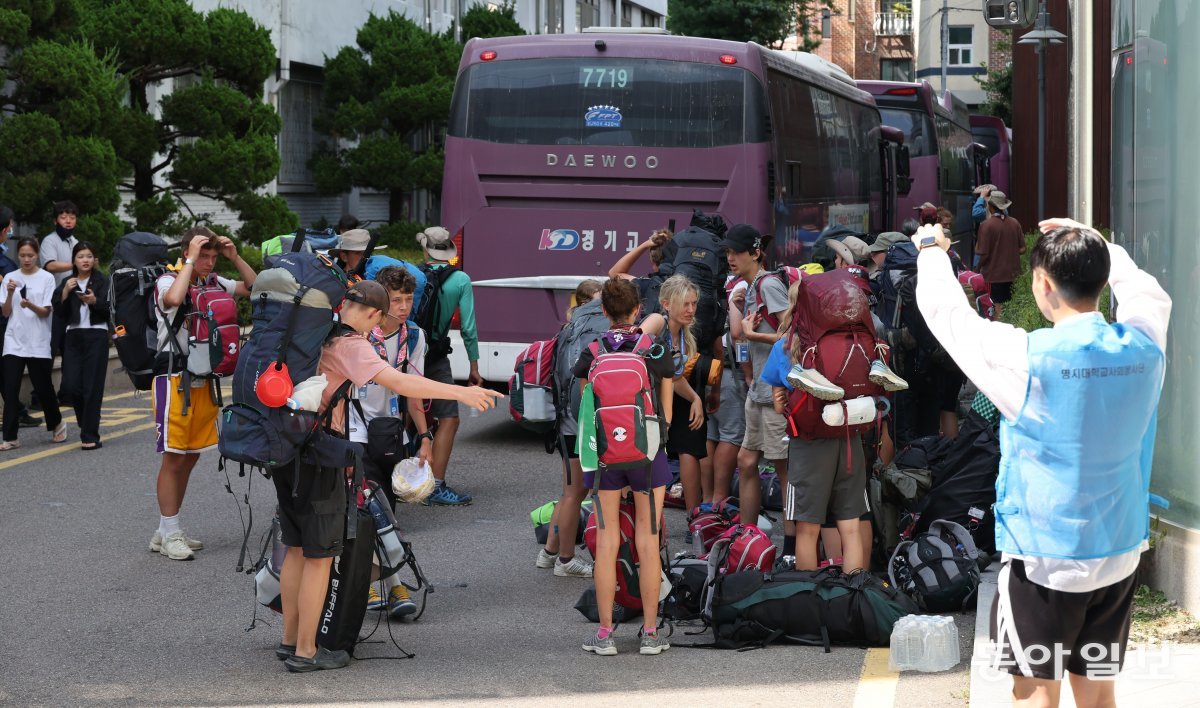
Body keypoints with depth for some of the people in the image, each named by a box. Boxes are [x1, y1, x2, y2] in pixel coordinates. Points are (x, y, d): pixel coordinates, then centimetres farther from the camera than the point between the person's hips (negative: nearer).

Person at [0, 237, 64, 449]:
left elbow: (46, 312, -5)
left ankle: (57, 424, 30)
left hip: (38, 342, -2)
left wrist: (30, 305, -25)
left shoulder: (46, 278, -1)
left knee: (43, 387, 5)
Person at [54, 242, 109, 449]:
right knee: (70, 386, -4)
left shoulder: (102, 282, 1)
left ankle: (90, 436, -2)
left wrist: (94, 301, -24)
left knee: (92, 387, -6)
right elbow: (60, 312, 5)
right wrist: (65, 292, -9)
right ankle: (87, 421, 22)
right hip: (73, 336, 4)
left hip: (96, 336, -4)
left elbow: (110, 310, -7)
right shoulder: (68, 283, 13)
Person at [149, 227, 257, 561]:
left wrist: (234, 257, 0)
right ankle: (169, 534, -2)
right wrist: (191, 259, -24)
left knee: (189, 456, 11)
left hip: (202, 379, 7)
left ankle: (168, 530, 19)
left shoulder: (214, 283, 9)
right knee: (173, 456, -7)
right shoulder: (168, 281, -9)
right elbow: (174, 299, -32)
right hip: (174, 379, -7)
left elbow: (254, 288, 12)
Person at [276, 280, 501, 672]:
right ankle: (306, 652, 5)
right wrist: (461, 393, -30)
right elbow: (397, 382, -29)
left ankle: (290, 640, 26)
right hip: (317, 452, -8)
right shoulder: (350, 345, -16)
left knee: (297, 548, 18)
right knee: (320, 555, 1)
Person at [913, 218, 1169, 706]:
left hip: (1043, 559, -5)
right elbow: (1149, 293, 19)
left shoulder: (1026, 360, -18)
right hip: (1120, 554, 5)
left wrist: (931, 251, 15)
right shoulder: (1144, 349, -5)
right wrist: (1091, 244, 30)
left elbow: (945, 309, -4)